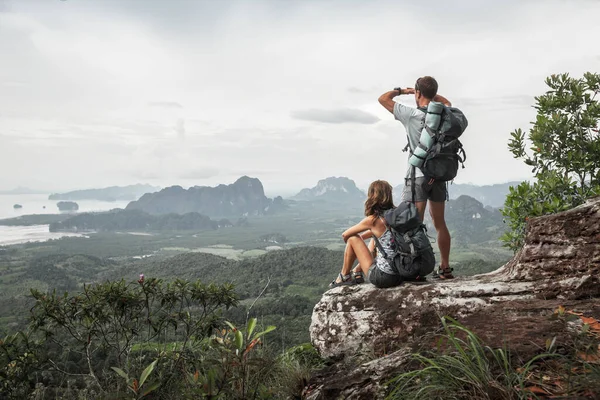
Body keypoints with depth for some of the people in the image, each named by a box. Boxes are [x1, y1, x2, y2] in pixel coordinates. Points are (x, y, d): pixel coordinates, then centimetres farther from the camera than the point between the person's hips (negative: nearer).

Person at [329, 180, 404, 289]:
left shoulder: (372, 220, -12)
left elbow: (345, 235, 2)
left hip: (382, 277, -7)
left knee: (352, 238, 7)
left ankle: (344, 277, 23)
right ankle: (357, 272, 38)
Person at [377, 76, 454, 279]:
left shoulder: (412, 114, -10)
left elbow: (383, 98, -1)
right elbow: (447, 103, 31)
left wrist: (401, 90, 14)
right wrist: (431, 92, 22)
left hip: (418, 175, -6)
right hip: (439, 174, 6)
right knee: (440, 223, 14)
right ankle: (445, 268, 21)